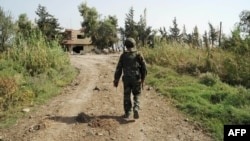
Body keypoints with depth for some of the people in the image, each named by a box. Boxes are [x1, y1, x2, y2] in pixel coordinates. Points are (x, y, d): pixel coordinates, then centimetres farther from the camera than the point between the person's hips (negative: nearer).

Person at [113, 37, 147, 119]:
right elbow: (144, 69, 0)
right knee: (136, 95, 14)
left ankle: (127, 113, 18)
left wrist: (116, 80, 7)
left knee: (126, 96, 13)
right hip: (136, 79, 0)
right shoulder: (139, 55, -2)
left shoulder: (123, 55, -2)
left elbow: (118, 69, -1)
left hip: (126, 79, 0)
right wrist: (143, 79, 11)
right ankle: (136, 108, -8)